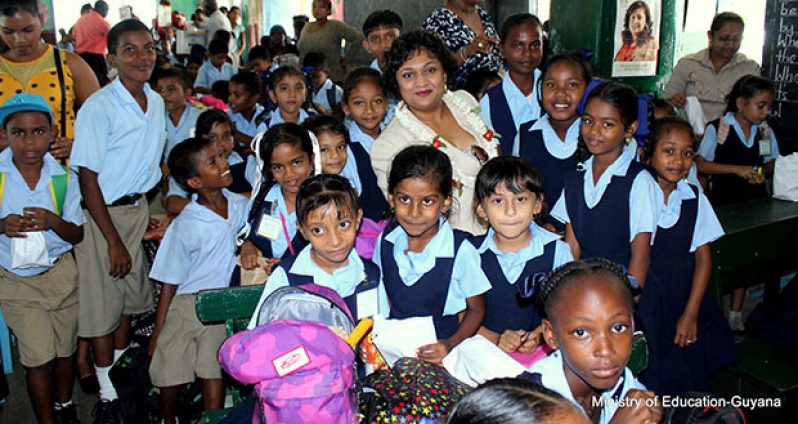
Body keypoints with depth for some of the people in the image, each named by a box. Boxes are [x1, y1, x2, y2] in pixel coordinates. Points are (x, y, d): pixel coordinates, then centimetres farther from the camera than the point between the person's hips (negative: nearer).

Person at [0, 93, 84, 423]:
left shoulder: (64, 178, -8)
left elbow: (77, 235, -4)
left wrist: (53, 222, -24)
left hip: (60, 274, 2)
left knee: (65, 348, 16)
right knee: (39, 356, -3)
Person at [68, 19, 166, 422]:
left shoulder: (156, 101, 2)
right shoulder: (98, 108, -19)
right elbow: (88, 179, -18)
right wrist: (114, 241, -16)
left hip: (139, 207, 7)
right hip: (101, 212, -6)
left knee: (131, 294, 17)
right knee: (103, 302, 2)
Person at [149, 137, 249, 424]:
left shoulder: (240, 205, -6)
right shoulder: (186, 227, -18)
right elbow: (169, 285, -10)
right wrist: (157, 335, -7)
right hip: (187, 305, -2)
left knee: (214, 374, -2)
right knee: (170, 373, 12)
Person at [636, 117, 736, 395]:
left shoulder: (695, 199, 2)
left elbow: (703, 258, 4)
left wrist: (691, 314, -1)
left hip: (681, 299, 3)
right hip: (640, 300, -3)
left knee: (680, 380, 9)